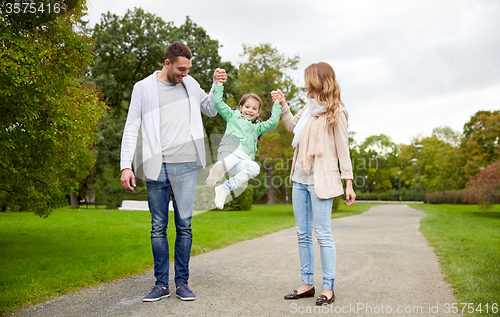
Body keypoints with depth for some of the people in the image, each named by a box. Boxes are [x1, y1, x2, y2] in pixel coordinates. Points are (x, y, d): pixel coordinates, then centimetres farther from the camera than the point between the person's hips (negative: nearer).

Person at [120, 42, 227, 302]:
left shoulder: (190, 84, 13)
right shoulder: (143, 87, 5)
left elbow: (211, 110, 26)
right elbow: (131, 129, 2)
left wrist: (217, 85, 9)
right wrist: (126, 166, -7)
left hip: (186, 166, 2)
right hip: (156, 167, -1)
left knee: (184, 226, 3)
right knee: (158, 227, 5)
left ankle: (182, 283, 14)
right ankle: (161, 284, 15)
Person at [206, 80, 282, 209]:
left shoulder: (258, 127, 32)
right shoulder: (233, 116, 25)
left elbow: (273, 123, 16)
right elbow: (218, 103, 18)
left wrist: (277, 105, 15)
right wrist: (219, 84, 16)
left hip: (244, 160, 2)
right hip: (228, 152, -2)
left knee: (255, 168, -33)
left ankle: (224, 189, -31)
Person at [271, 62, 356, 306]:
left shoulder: (335, 112, -6)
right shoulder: (310, 107, 14)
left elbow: (343, 148, -7)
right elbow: (292, 126, 31)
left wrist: (348, 182, -10)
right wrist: (282, 105, 21)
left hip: (321, 180, -8)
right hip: (300, 178, 8)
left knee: (322, 234, -4)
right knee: (303, 234, 10)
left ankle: (328, 288, 7)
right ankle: (307, 283, 20)